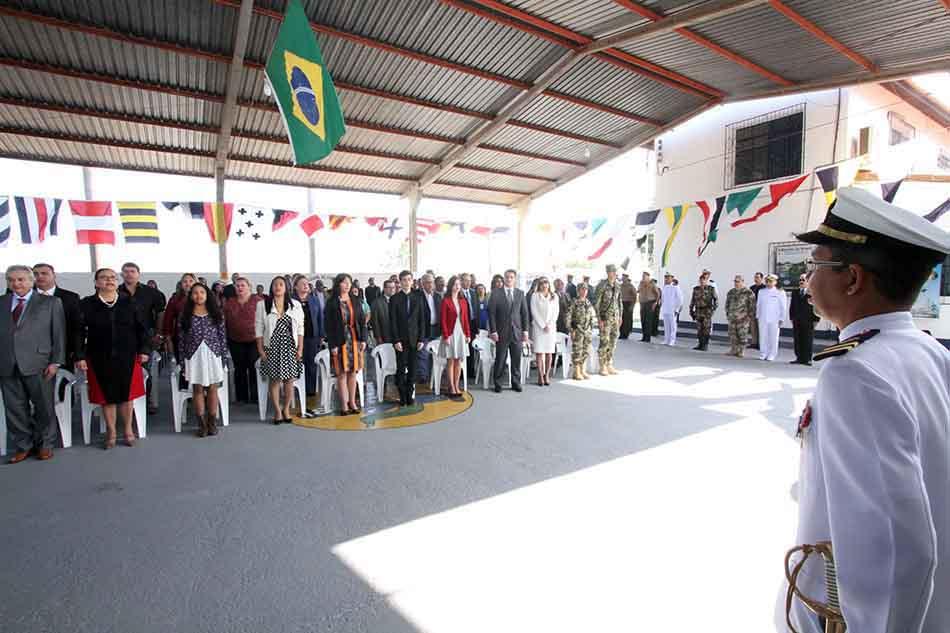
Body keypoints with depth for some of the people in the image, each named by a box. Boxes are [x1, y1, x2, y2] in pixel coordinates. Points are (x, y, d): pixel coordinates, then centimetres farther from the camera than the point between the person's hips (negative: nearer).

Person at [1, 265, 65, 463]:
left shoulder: (50, 302, 3)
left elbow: (59, 334, -1)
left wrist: (55, 362, -7)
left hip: (38, 364, -3)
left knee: (44, 407, 5)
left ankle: (44, 444, 20)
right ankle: (22, 445, 22)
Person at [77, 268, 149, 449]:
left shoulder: (128, 303, 3)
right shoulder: (86, 304, 0)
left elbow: (141, 328, 4)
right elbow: (79, 332, -1)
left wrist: (143, 350, 0)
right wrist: (80, 356, -7)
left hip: (127, 357, 1)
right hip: (99, 359, 0)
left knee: (126, 394, 7)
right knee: (106, 396, 7)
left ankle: (128, 430, 22)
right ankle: (111, 433, 21)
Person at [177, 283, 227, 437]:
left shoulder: (216, 313, 4)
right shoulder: (185, 315, 4)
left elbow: (222, 336, 4)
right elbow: (181, 339, 3)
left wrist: (223, 356, 0)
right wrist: (182, 360, 0)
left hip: (213, 355, 0)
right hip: (194, 356, 0)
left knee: (212, 388, 4)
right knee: (198, 389, 4)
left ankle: (212, 423, 13)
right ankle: (202, 423, 12)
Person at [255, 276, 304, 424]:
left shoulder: (295, 305, 4)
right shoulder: (262, 305, 1)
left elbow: (300, 329, 5)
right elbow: (259, 329, 1)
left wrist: (300, 348, 0)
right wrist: (260, 349, -4)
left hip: (290, 347, 1)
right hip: (272, 347, -1)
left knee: (289, 379, 3)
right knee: (274, 379, 1)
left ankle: (286, 409, 19)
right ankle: (277, 411, 14)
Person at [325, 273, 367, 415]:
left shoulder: (356, 301, 8)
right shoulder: (331, 303, -3)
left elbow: (362, 321, 9)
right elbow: (328, 325, -6)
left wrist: (363, 339, 1)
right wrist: (332, 345, -11)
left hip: (355, 340, 3)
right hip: (340, 341, -3)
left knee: (353, 371, 7)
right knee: (341, 373, 0)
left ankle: (352, 402, 16)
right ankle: (344, 404, 7)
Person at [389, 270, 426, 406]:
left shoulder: (418, 298, 7)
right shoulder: (394, 299, 1)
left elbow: (422, 320, 6)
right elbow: (393, 322, -2)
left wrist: (421, 339, -1)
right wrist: (396, 340, -9)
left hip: (414, 339, 2)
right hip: (401, 340, -2)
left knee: (412, 369, 5)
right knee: (401, 369, -1)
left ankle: (410, 395, 13)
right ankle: (402, 397, 9)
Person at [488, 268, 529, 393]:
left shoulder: (520, 293, 9)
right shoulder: (496, 293, 0)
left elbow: (524, 313, 10)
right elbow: (491, 313, -3)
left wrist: (525, 331, 4)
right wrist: (493, 331, -9)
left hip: (517, 332, 3)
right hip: (501, 332, -2)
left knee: (516, 359, 7)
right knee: (500, 359, 3)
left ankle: (516, 383, 20)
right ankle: (497, 384, 16)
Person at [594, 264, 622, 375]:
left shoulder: (617, 286, 8)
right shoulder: (602, 286, -13)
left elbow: (619, 302, 16)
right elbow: (596, 303, -13)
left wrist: (620, 317, 12)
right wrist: (599, 319, -16)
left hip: (615, 317, 7)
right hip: (605, 317, -6)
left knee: (613, 342, 9)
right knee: (604, 342, -5)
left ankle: (609, 365, 19)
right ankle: (602, 367, 5)